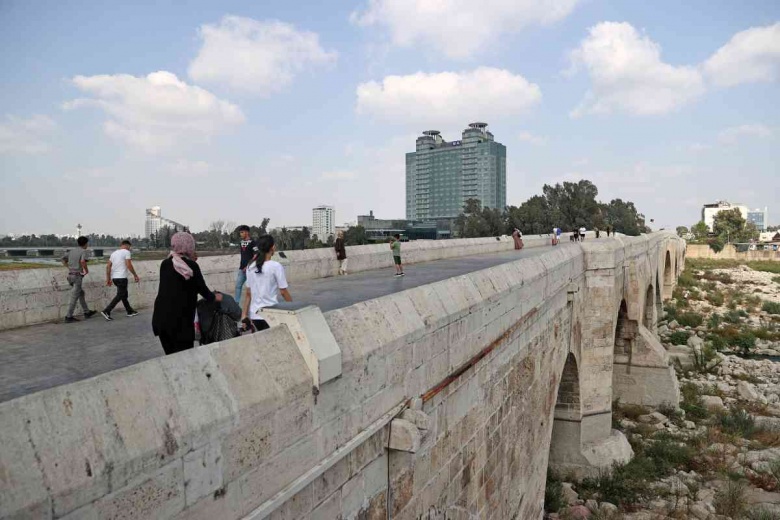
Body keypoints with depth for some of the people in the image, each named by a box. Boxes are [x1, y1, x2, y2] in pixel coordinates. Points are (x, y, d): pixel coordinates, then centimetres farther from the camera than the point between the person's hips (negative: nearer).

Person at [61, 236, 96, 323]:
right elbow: (83, 261, -27)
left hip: (70, 275, 8)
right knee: (74, 297, -4)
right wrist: (87, 270, -10)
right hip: (78, 276, -8)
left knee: (81, 293, 19)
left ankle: (87, 312, 27)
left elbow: (63, 260, 18)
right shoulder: (83, 251, -9)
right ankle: (69, 317, -3)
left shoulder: (72, 250, 14)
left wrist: (69, 268, 18)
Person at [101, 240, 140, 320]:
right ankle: (106, 311, -11)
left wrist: (108, 279, 15)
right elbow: (129, 265, -16)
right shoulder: (126, 252, -7)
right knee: (120, 296, -4)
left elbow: (108, 266, 12)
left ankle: (130, 311, 24)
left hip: (114, 278, 8)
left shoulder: (114, 253, 15)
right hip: (122, 278, -8)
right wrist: (135, 275, -7)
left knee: (124, 294, 17)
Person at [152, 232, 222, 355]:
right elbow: (202, 288, -2)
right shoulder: (191, 266, -9)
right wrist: (214, 297, 18)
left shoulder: (165, 264, 7)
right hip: (181, 320, -5)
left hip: (161, 318, 5)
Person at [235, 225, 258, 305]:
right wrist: (241, 264, 14)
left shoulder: (253, 243, -12)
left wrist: (248, 266, -17)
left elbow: (256, 256, -15)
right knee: (238, 285, 6)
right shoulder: (242, 242, 11)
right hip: (242, 268, 7)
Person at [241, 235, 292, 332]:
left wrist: (244, 315, 11)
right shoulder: (276, 266, -10)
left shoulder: (250, 267, 5)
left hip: (254, 314, 5)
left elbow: (248, 294, 7)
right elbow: (283, 292, -8)